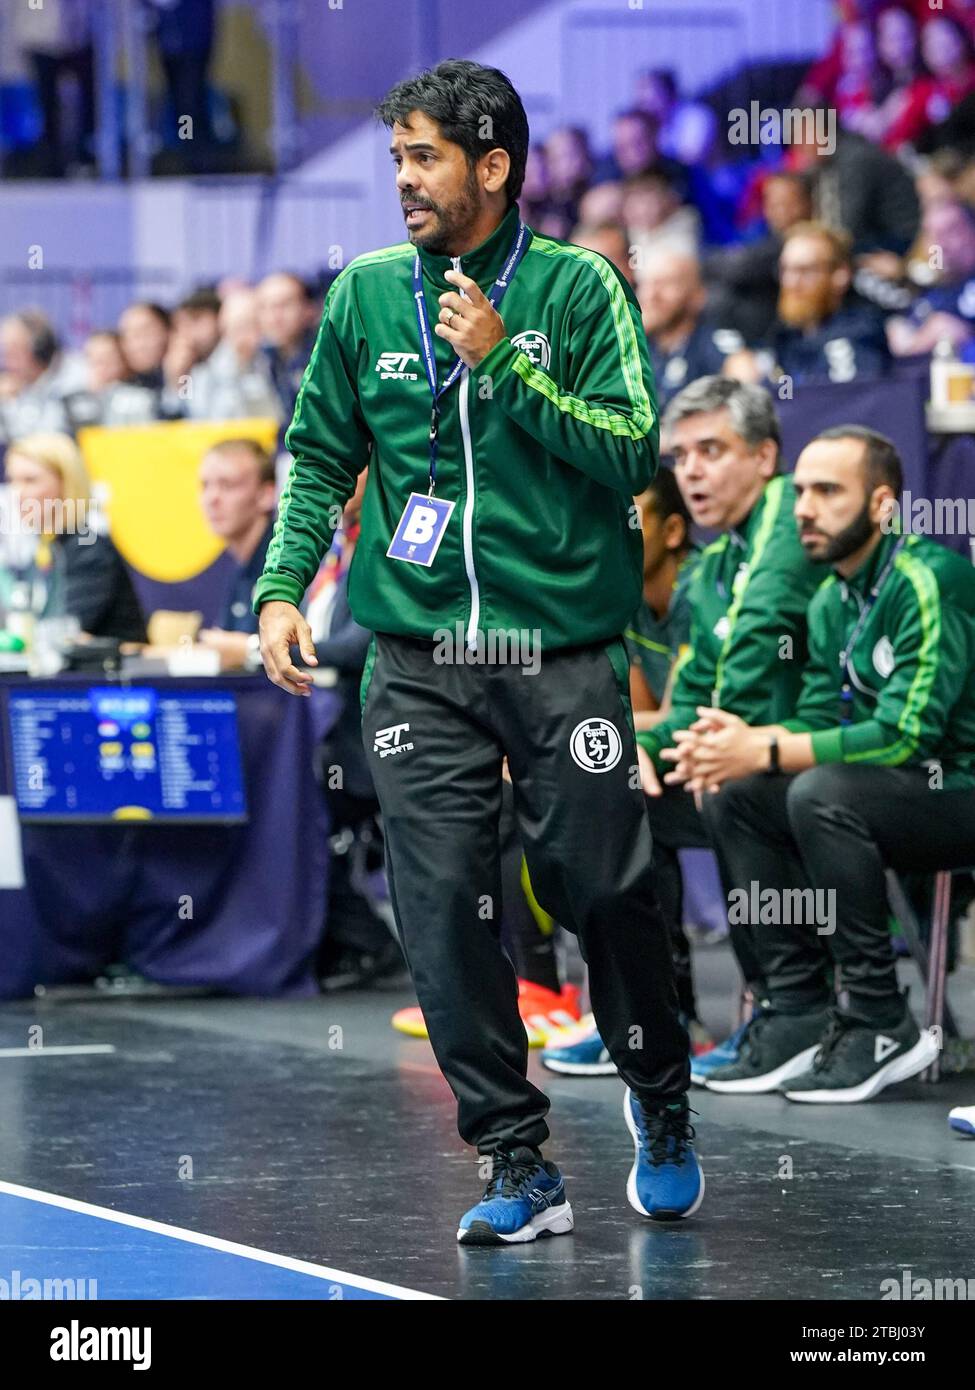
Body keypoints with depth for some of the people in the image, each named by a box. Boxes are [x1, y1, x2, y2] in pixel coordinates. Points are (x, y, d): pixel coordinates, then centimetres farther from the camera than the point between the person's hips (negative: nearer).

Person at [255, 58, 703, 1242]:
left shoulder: (576, 287, -2)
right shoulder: (365, 295, 7)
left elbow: (632, 453, -8)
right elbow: (320, 457, 15)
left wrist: (505, 365, -16)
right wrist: (283, 586, 3)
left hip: (563, 648, -2)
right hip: (418, 658, 2)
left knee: (605, 895, 0)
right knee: (443, 914, -6)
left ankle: (660, 1107, 27)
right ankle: (518, 1168, 2)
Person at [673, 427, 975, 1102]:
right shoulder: (833, 602, 9)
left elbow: (904, 734, -26)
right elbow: (821, 720, 8)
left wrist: (766, 753, -24)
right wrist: (744, 738, -13)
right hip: (905, 791, 9)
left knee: (822, 795, -30)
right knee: (736, 797, -2)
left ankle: (881, 1026, -22)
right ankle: (802, 1014, -6)